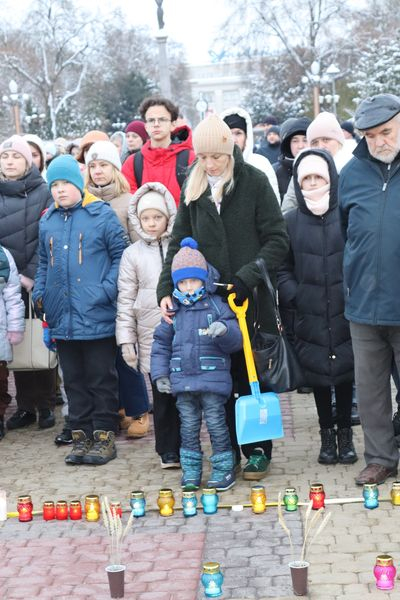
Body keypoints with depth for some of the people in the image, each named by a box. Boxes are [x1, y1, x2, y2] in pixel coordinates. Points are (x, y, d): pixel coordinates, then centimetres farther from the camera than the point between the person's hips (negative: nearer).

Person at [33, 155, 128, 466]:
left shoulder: (102, 215, -5)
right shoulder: (47, 221, 10)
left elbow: (121, 256, -6)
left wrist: (106, 291, -16)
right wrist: (39, 294, 7)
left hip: (97, 317, -5)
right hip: (62, 319, 5)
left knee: (101, 379, 4)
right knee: (74, 380, 13)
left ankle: (104, 435, 12)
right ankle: (81, 434, 21)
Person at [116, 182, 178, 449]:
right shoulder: (132, 254, 6)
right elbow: (126, 300, 5)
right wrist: (126, 339, 0)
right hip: (152, 335, 0)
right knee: (163, 394, 2)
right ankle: (169, 451, 13)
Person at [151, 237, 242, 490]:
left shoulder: (217, 306, -2)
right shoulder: (174, 311, 8)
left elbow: (235, 341, -5)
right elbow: (162, 343, 14)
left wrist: (225, 331, -27)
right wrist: (160, 373, 6)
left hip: (213, 379, -3)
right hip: (182, 381, 3)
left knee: (216, 425, 1)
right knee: (189, 427, 9)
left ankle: (224, 467, 14)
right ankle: (191, 470, 18)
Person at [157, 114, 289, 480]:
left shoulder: (254, 182, -6)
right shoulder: (193, 187, 5)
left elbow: (277, 241, -7)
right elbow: (179, 242, 7)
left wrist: (246, 279, -17)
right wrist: (167, 289, -5)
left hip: (251, 300, -3)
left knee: (252, 377, 7)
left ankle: (258, 450, 19)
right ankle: (227, 449, 17)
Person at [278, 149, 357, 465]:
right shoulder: (290, 222, 3)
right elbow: (281, 267, 6)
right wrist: (293, 296, -7)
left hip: (345, 314, -1)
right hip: (310, 317, 2)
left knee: (345, 373, 8)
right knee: (318, 375, 8)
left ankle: (345, 433, 24)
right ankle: (327, 434, 24)